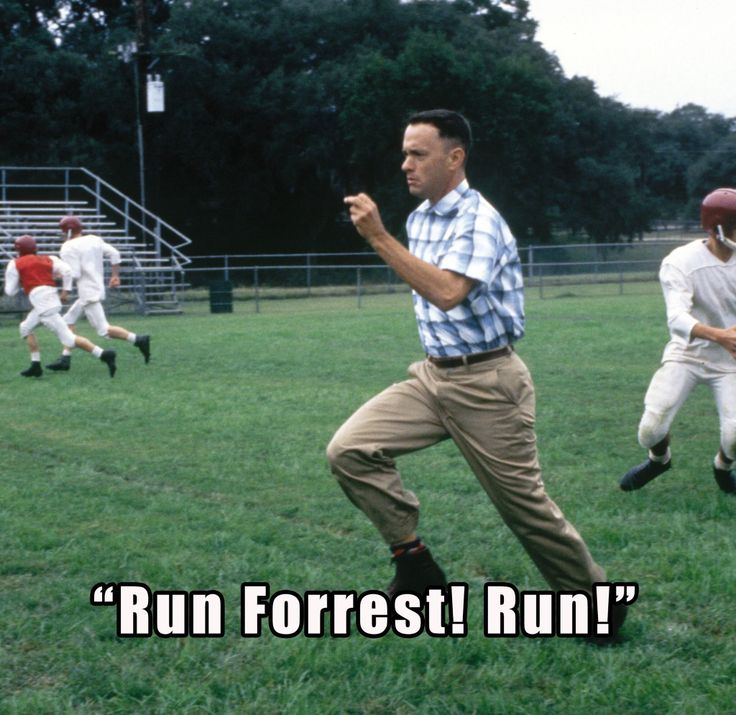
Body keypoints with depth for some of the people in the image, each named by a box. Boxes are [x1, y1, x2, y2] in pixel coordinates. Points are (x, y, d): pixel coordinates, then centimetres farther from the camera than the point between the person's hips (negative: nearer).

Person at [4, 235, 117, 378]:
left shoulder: (15, 264, 7)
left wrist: (19, 280, 29)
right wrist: (65, 291, 8)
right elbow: (66, 270, 1)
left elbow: (10, 291, 9)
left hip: (44, 306, -7)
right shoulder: (48, 260, 19)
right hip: (52, 300, 7)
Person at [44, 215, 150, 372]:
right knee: (68, 321, 16)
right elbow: (114, 253, 8)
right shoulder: (94, 240, 11)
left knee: (103, 330, -7)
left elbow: (74, 274, -17)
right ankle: (65, 359, 15)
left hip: (89, 294, -9)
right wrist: (115, 275, 14)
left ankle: (138, 340, -14)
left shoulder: (69, 248, -11)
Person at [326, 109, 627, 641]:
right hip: (433, 376, 8)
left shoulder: (479, 220, -17)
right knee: (350, 450, -9)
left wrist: (380, 237, -32)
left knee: (524, 504, -1)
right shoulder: (420, 218, 9)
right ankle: (415, 565, -1)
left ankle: (595, 599, 19)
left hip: (487, 382, -8)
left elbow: (447, 293, -33)